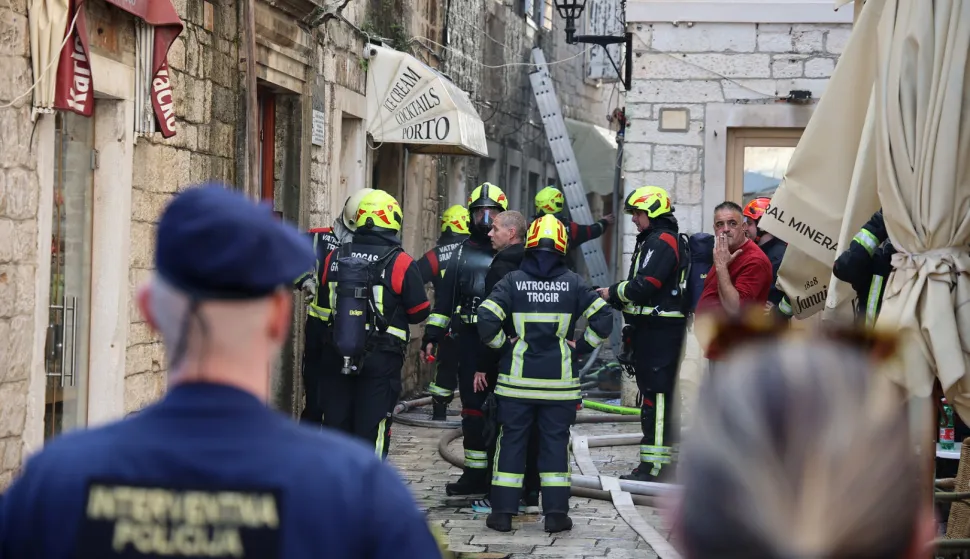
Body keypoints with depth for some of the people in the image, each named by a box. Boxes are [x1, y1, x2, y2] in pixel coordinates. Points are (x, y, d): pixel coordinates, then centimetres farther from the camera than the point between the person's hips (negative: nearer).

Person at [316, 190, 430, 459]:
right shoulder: (401, 263, -11)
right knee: (371, 430, 2)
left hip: (339, 354, 4)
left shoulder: (334, 258, 0)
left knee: (335, 424, 13)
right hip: (381, 360, -4)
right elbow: (419, 312, -5)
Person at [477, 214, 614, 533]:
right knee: (555, 442, 7)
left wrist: (500, 345, 6)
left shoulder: (512, 282, -3)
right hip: (559, 379, 0)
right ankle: (556, 513, 7)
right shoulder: (573, 284, -1)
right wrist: (581, 346, 5)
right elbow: (603, 319, -6)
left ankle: (502, 512, 8)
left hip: (518, 378, 0)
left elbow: (486, 321, -11)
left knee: (511, 441, 7)